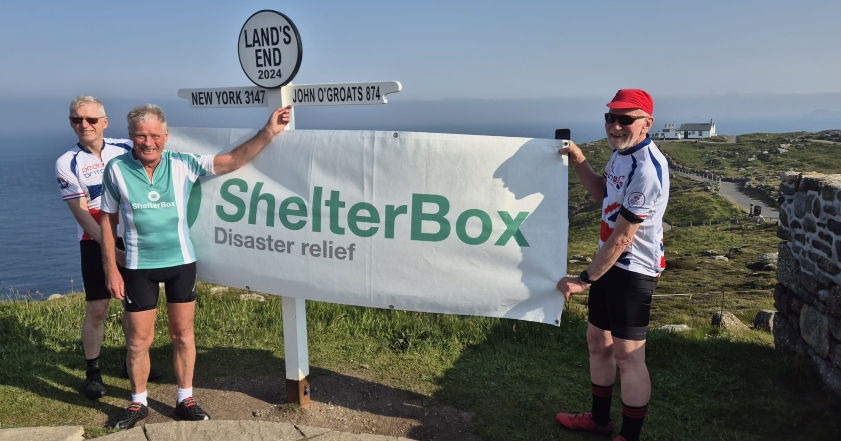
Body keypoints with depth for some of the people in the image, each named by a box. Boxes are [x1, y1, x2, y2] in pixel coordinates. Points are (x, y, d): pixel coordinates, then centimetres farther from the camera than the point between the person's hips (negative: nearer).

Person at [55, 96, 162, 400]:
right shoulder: (67, 163, -8)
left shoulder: (126, 149, -1)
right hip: (96, 242, -3)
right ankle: (92, 372, 13)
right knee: (97, 309, -3)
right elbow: (82, 214, -10)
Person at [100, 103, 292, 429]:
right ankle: (138, 402, 30)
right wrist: (110, 269, -4)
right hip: (139, 267, -1)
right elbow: (108, 219, -1)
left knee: (183, 334, 12)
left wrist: (268, 132, -21)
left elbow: (233, 161, -11)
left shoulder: (183, 165, -7)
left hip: (181, 262, 1)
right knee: (139, 339, 9)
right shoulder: (116, 170, -7)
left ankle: (185, 399, 27)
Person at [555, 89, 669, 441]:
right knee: (597, 340, 19)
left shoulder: (646, 170, -25)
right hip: (610, 263, 10)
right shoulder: (621, 152, 5)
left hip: (633, 270, -10)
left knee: (627, 356, -2)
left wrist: (584, 279, -16)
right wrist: (578, 161, 7)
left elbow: (621, 239, -23)